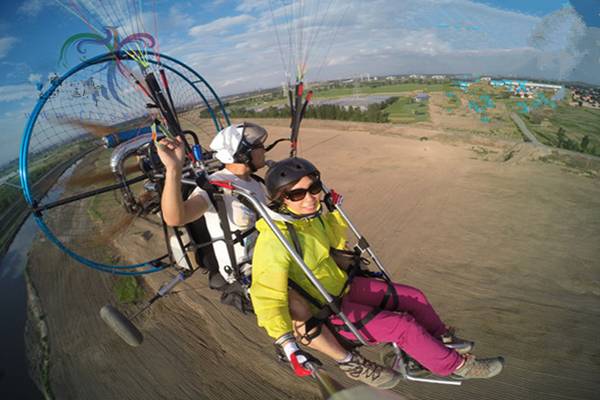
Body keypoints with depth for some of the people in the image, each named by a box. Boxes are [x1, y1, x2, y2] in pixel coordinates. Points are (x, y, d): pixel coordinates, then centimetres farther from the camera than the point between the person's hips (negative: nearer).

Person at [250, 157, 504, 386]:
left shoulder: (311, 215, -6)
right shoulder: (274, 239, -30)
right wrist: (286, 341, -41)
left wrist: (334, 212, -1)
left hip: (342, 286, 8)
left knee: (413, 297, 9)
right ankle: (455, 366, 15)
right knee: (402, 325, -12)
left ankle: (440, 340, 36)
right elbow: (267, 295, -33)